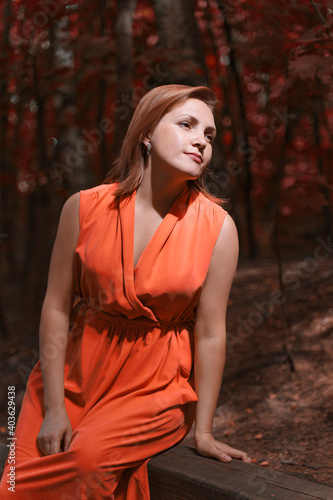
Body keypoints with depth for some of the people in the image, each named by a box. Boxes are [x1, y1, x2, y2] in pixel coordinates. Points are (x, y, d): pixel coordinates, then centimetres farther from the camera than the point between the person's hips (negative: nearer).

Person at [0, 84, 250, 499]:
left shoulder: (217, 228, -9)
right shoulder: (85, 208, -6)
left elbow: (210, 333, -7)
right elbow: (56, 310, -3)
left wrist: (203, 433, -4)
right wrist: (53, 408, -6)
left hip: (154, 387, -1)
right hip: (73, 378, 2)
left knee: (91, 459, -27)